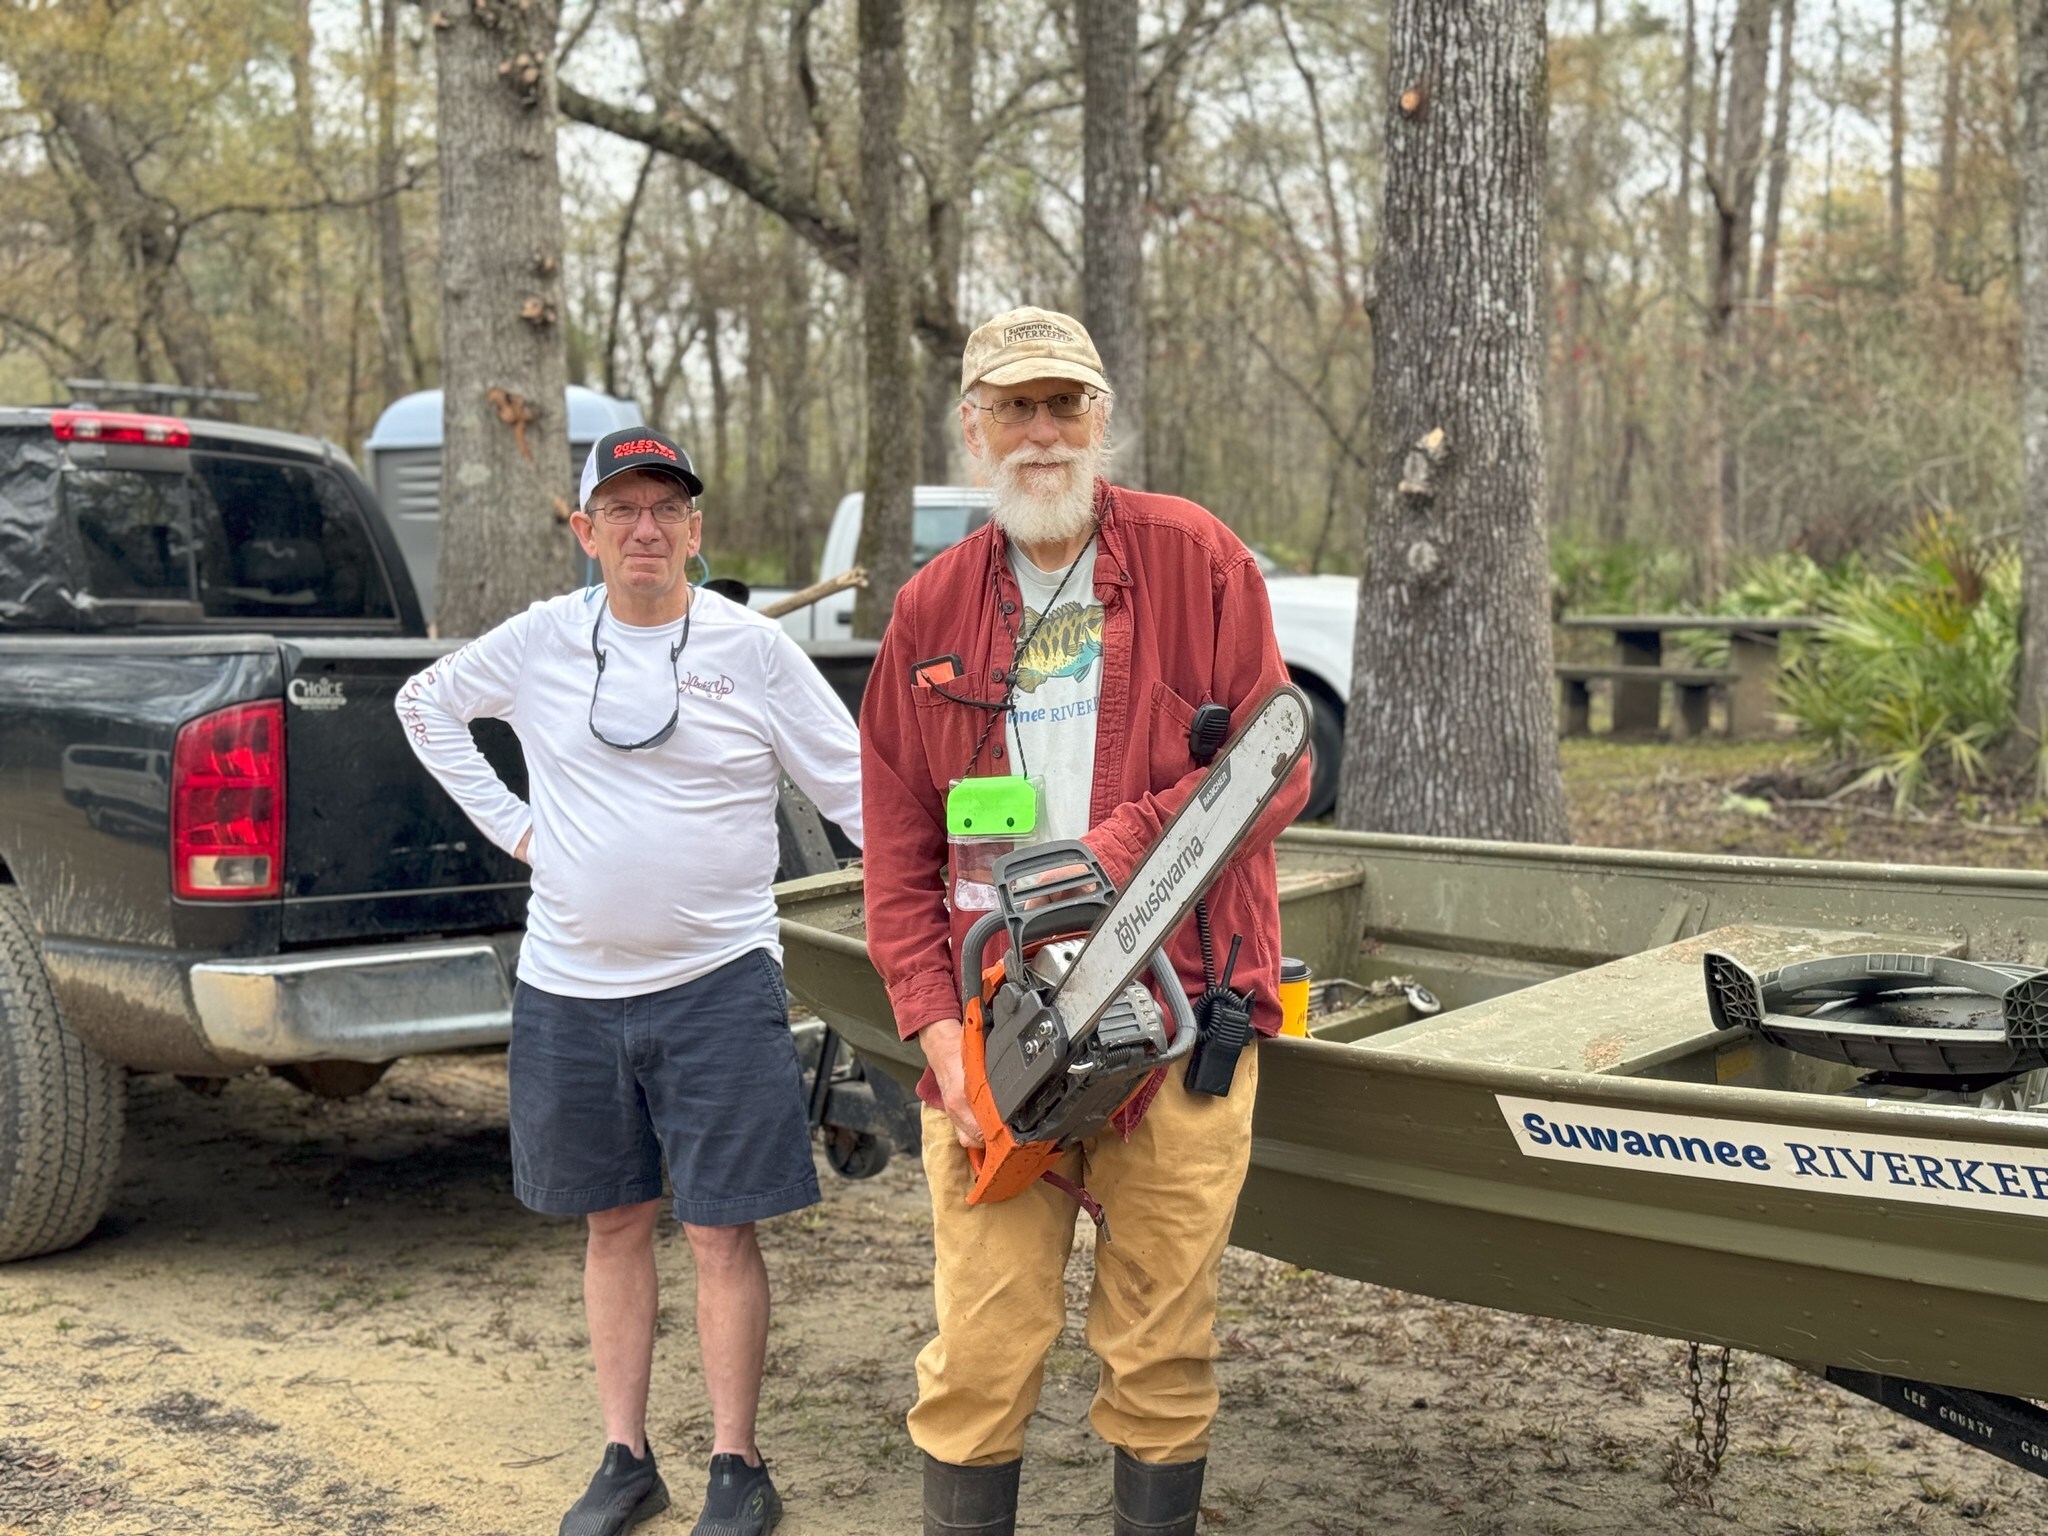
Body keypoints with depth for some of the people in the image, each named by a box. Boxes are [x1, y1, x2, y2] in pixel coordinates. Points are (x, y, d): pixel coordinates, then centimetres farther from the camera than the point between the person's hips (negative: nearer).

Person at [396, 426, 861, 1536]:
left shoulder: (753, 649, -3)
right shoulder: (541, 641, 2)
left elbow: (856, 790, 0)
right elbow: (426, 704, 19)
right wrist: (508, 822, 9)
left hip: (717, 982, -2)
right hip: (569, 987, 3)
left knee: (722, 1232, 1)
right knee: (615, 1225, 13)